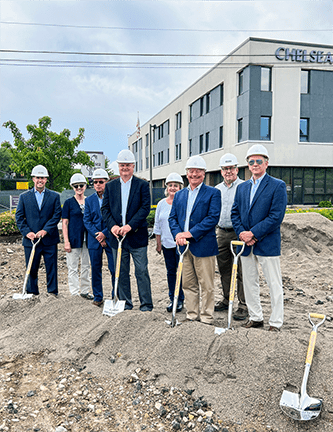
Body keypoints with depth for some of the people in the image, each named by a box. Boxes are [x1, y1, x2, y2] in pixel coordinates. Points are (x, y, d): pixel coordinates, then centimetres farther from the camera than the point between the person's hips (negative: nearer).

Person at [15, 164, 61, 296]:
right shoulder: (24, 196, 8)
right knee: (31, 269, 9)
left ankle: (52, 294, 15)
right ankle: (32, 294, 22)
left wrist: (45, 230, -15)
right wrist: (26, 232, -11)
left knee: (51, 269, 4)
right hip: (31, 239, 1)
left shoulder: (54, 196, 5)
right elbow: (19, 217, 4)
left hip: (49, 239, -1)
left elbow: (57, 215, -3)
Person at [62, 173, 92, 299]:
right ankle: (74, 293, 12)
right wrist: (66, 241, -10)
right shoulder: (69, 202, -2)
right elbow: (65, 223, -3)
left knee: (86, 266, 12)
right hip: (74, 239, -3)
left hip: (87, 238, 4)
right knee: (73, 268, 2)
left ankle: (85, 291, 26)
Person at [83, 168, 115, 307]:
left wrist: (104, 233, -13)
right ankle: (97, 297, 20)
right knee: (95, 269, 8)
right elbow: (86, 220, 4)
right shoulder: (89, 200, 10)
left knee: (114, 269, -1)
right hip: (94, 240, 3)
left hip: (110, 238, -3)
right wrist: (97, 236, -8)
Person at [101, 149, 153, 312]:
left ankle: (146, 304, 11)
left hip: (137, 236, -3)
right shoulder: (110, 186, 11)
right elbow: (105, 208, 7)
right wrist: (112, 226, -10)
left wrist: (130, 226, -18)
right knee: (121, 272, 11)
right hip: (117, 235, 4)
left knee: (141, 271, 0)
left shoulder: (142, 185, 1)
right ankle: (125, 303, 23)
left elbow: (145, 208, -8)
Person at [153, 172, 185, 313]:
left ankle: (180, 300, 12)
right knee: (170, 271, 10)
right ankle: (172, 299, 21)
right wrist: (158, 243, 10)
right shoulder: (161, 204, 9)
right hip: (167, 243, 4)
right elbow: (157, 225, 13)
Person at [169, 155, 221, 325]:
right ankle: (191, 316, 26)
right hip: (184, 246, 5)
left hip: (203, 246, -5)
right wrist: (177, 234, -9)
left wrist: (191, 233, -18)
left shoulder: (213, 193, -1)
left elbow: (213, 218, -12)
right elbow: (172, 217, 11)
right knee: (188, 284, 13)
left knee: (206, 286, 2)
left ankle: (207, 318, 15)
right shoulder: (179, 195, 16)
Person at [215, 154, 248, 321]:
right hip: (221, 233, 6)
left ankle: (243, 305, 6)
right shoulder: (216, 189, 14)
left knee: (241, 271, -3)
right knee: (224, 269, 13)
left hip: (239, 233, -5)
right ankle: (227, 299, 27)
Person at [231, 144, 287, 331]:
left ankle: (276, 323, 17)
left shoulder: (278, 185, -5)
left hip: (267, 244, -6)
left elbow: (276, 216, -14)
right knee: (249, 283, 14)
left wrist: (253, 233, -18)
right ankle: (256, 318, 29)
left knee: (274, 284, 3)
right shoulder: (242, 187, 13)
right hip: (246, 245, 6)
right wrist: (242, 233, -7)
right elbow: (235, 213, 10)